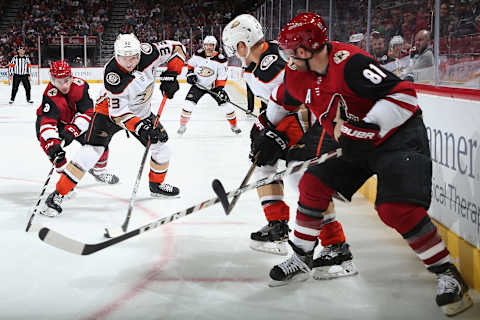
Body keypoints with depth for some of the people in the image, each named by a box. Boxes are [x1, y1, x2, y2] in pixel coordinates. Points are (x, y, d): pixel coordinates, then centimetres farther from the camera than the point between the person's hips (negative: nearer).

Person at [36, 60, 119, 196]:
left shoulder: (80, 85, -28)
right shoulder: (50, 95, -35)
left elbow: (87, 112, -27)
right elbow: (47, 122, -44)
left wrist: (72, 130, -39)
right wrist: (52, 143, -59)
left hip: (76, 120, 3)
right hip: (57, 121, -3)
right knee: (47, 140, -31)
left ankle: (99, 170, 28)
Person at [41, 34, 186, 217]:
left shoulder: (147, 53, -25)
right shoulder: (113, 74, -36)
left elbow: (177, 48, -10)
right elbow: (118, 113, -33)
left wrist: (170, 75, -21)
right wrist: (140, 127, -46)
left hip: (140, 111, 6)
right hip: (109, 110, -6)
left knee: (161, 143, 5)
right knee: (92, 150, -20)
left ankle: (157, 184, 33)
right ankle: (58, 194, -16)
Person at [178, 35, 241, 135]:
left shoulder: (220, 59, -16)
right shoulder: (198, 54, -10)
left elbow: (222, 77, -12)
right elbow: (190, 64, 10)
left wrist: (220, 89, -21)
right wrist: (190, 73, -5)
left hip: (213, 86, -1)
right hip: (198, 84, 1)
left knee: (225, 104, -6)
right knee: (189, 103, -14)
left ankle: (233, 126, 14)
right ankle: (182, 125, 4)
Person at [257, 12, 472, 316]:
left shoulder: (350, 63, -29)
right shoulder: (298, 76, -2)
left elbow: (404, 94, -33)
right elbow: (283, 99, 23)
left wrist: (367, 128, -36)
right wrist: (270, 128, 24)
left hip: (398, 135, -8)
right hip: (353, 143, 9)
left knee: (397, 208, -23)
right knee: (314, 185, 3)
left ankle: (448, 275, -9)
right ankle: (302, 257, 20)